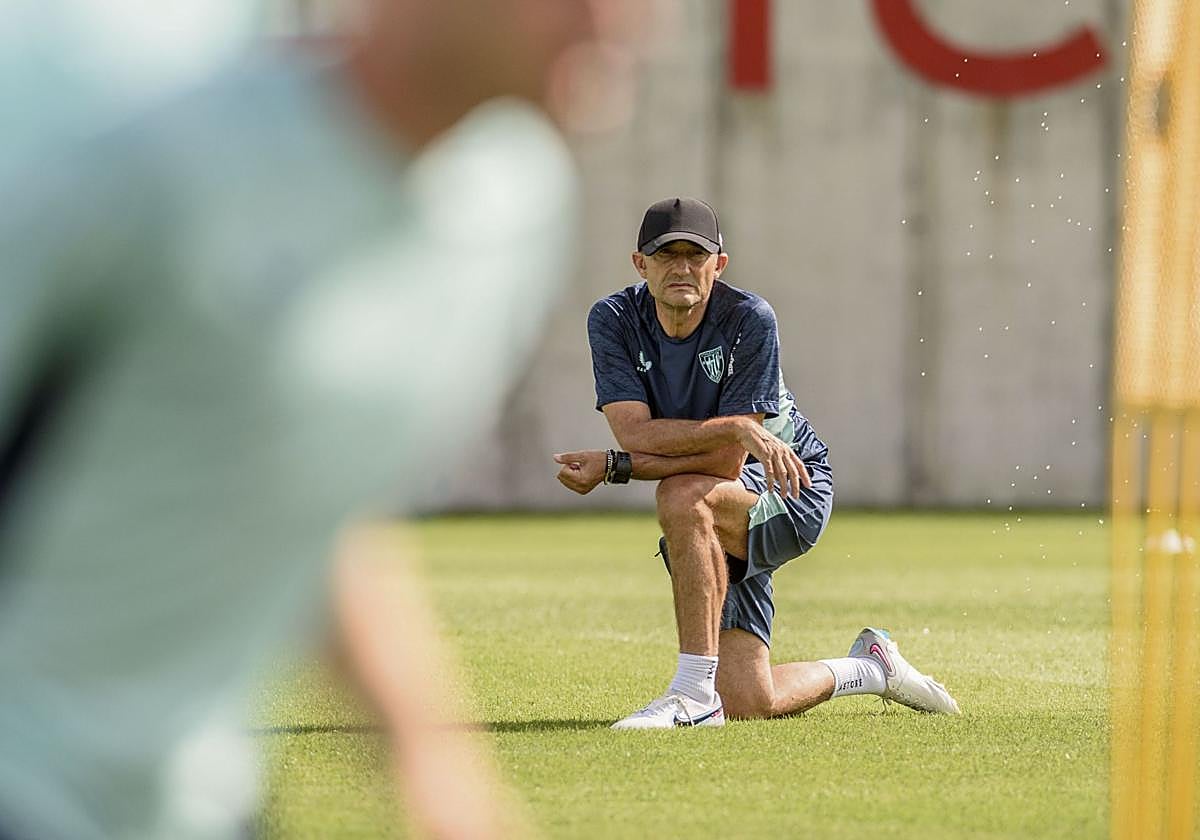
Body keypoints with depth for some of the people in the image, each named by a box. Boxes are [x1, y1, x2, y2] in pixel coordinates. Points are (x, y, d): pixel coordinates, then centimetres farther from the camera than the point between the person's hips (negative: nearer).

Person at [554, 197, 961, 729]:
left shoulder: (749, 320, -21)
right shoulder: (614, 320, -9)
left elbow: (728, 463, -24)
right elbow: (634, 432, -21)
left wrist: (613, 467, -29)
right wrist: (737, 429, -33)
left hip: (791, 492, -5)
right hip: (720, 525, 5)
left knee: (684, 497, -37)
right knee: (749, 703, -5)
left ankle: (695, 694, -32)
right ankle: (873, 669, 27)